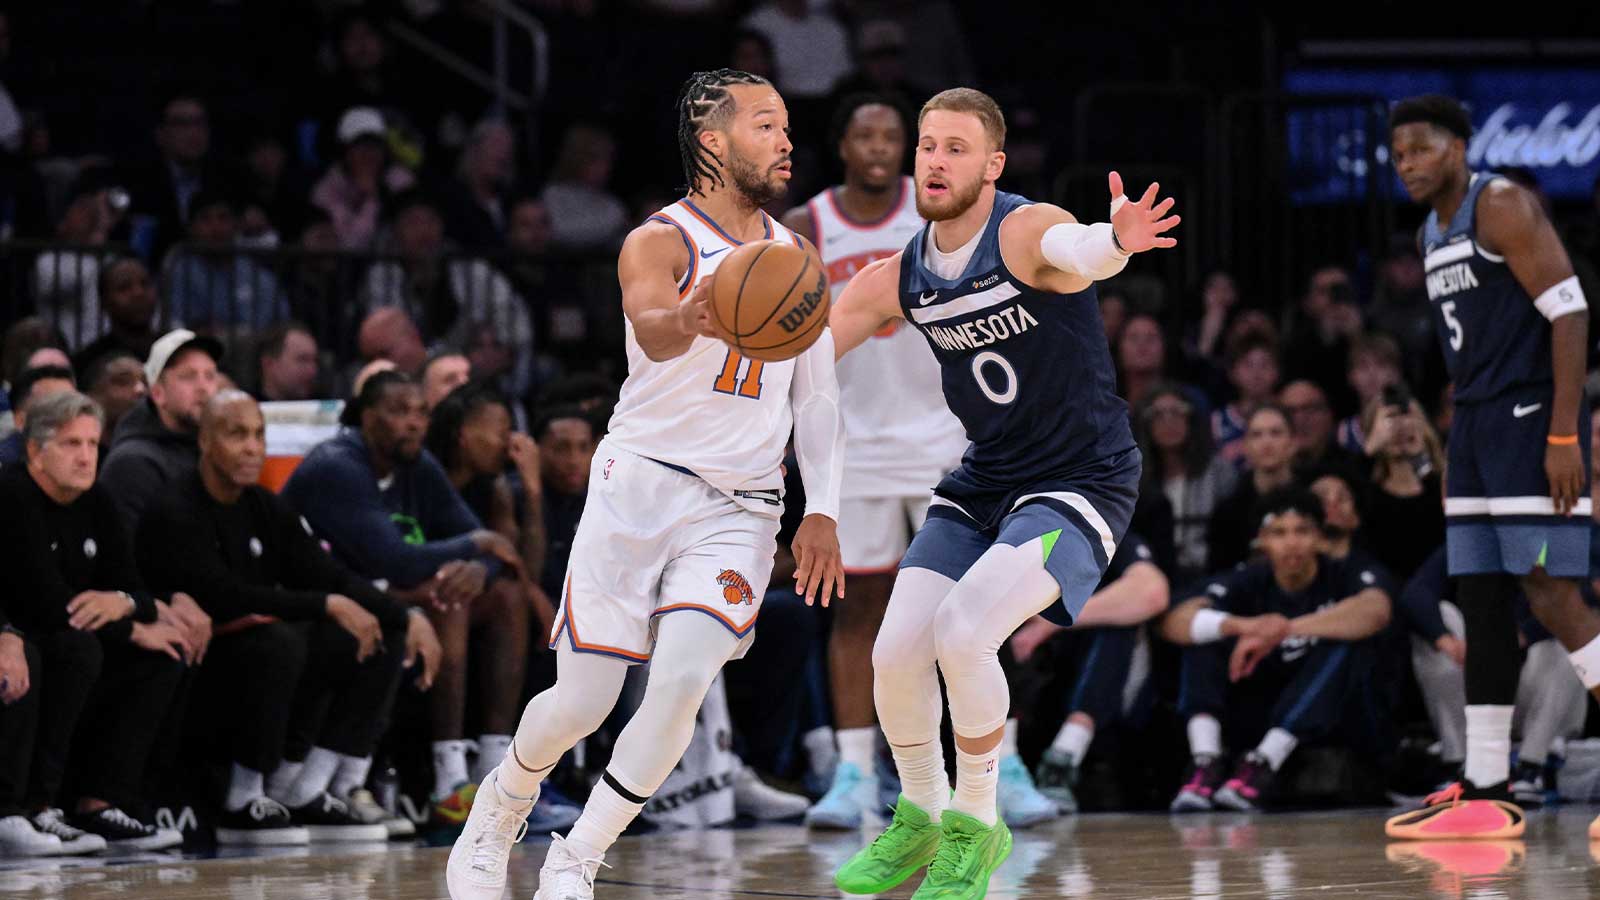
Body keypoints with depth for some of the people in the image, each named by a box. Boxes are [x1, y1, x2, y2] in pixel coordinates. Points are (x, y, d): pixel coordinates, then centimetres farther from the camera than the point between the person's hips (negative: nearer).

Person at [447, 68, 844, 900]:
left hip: (739, 509, 3)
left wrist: (821, 513, 5)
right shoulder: (659, 243, -7)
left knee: (681, 682, -18)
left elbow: (817, 395, 16)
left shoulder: (795, 259, 11)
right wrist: (693, 317, -54)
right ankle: (502, 806, 29)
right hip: (640, 483, -3)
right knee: (583, 699, -3)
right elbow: (652, 331, -30)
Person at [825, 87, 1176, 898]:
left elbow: (1074, 253, -44)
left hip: (1081, 483, -6)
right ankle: (918, 819, 21)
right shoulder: (894, 281, 0)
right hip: (981, 483, 6)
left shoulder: (1027, 232, -20)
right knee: (896, 651, -6)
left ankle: (975, 827, -3)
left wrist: (1115, 242, -68)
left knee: (962, 630, -24)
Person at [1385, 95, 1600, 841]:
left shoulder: (1502, 206, -10)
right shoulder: (1431, 234, 17)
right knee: (1481, 604, 6)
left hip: (1532, 419, -9)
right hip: (1475, 429, 9)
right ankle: (1486, 795, 7)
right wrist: (1453, 456, 20)